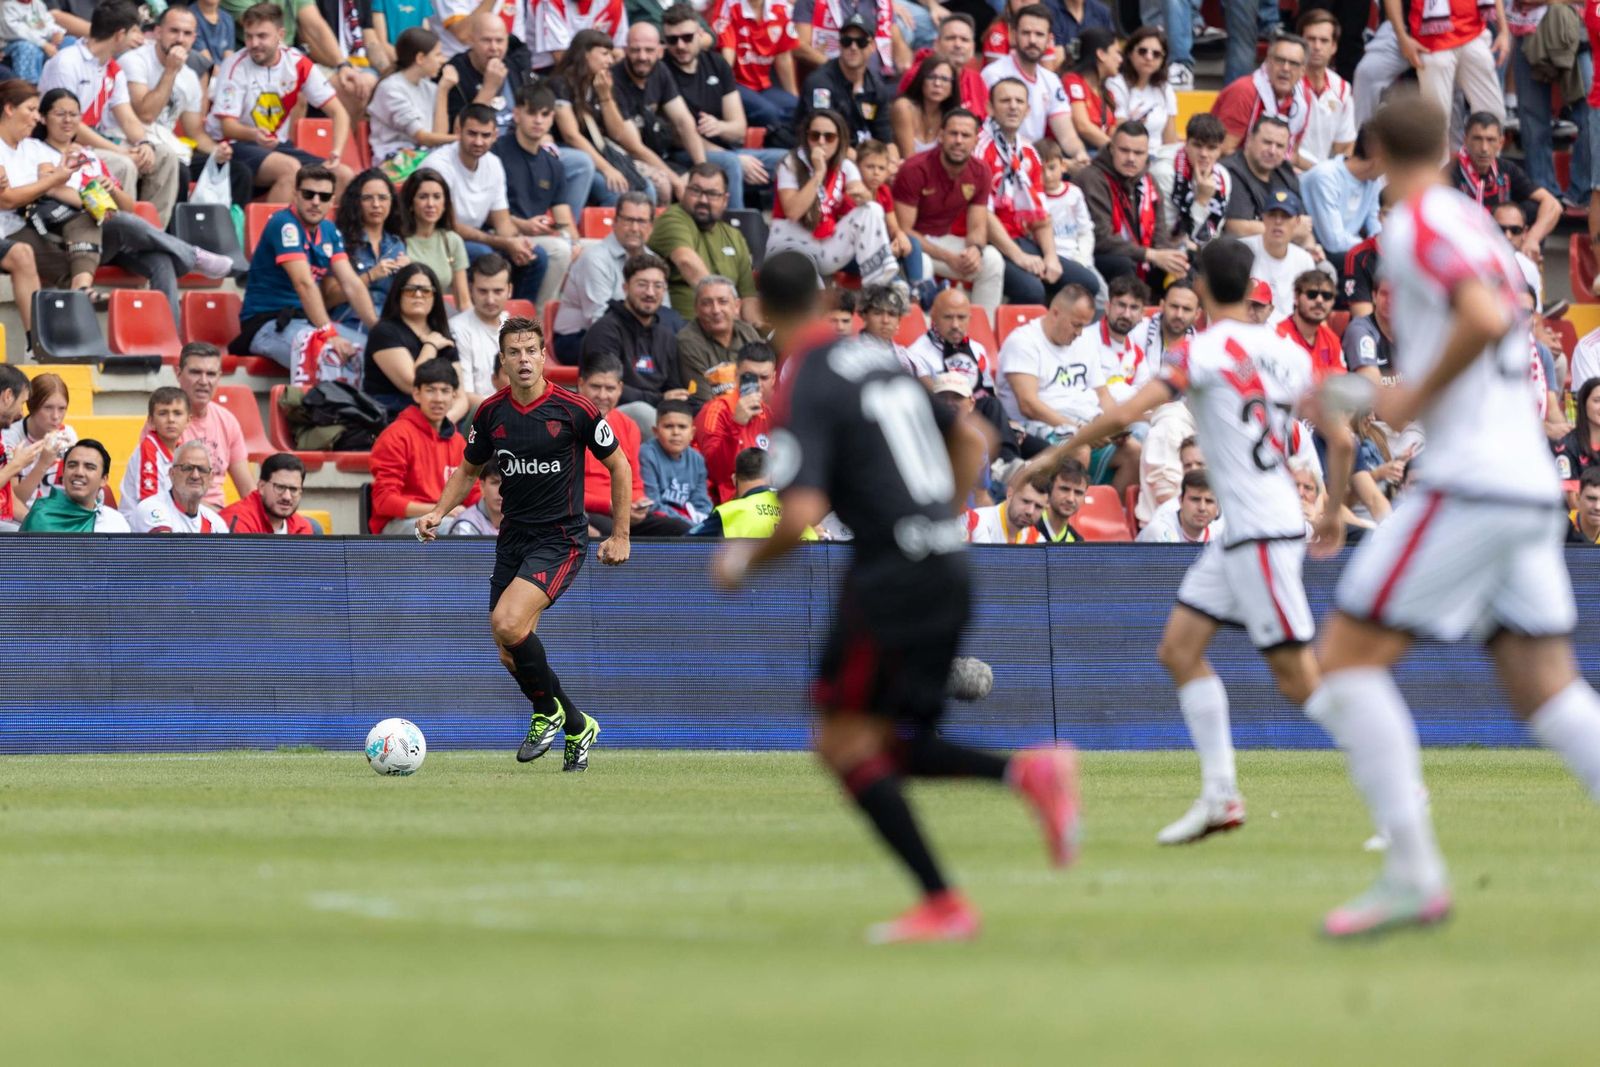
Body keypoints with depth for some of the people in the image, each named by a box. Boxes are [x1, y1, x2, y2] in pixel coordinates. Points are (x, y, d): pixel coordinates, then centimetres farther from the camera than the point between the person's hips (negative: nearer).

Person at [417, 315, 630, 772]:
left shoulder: (573, 409, -10)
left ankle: (548, 711, -4)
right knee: (511, 656, 3)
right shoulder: (491, 412, 2)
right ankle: (576, 727, 25)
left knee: (507, 624, -25)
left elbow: (619, 465, 0)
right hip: (512, 540, 6)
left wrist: (620, 536, -1)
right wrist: (438, 513, 1)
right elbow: (469, 470, 18)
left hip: (561, 539, -6)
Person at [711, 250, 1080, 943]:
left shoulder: (805, 391, -12)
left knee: (846, 744, -1)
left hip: (890, 579, -8)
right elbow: (971, 440, 23)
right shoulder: (881, 359, 13)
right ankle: (1028, 773, -3)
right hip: (946, 569, 8)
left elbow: (801, 516, -22)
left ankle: (942, 904, -6)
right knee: (885, 747, 15)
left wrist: (744, 560, -3)